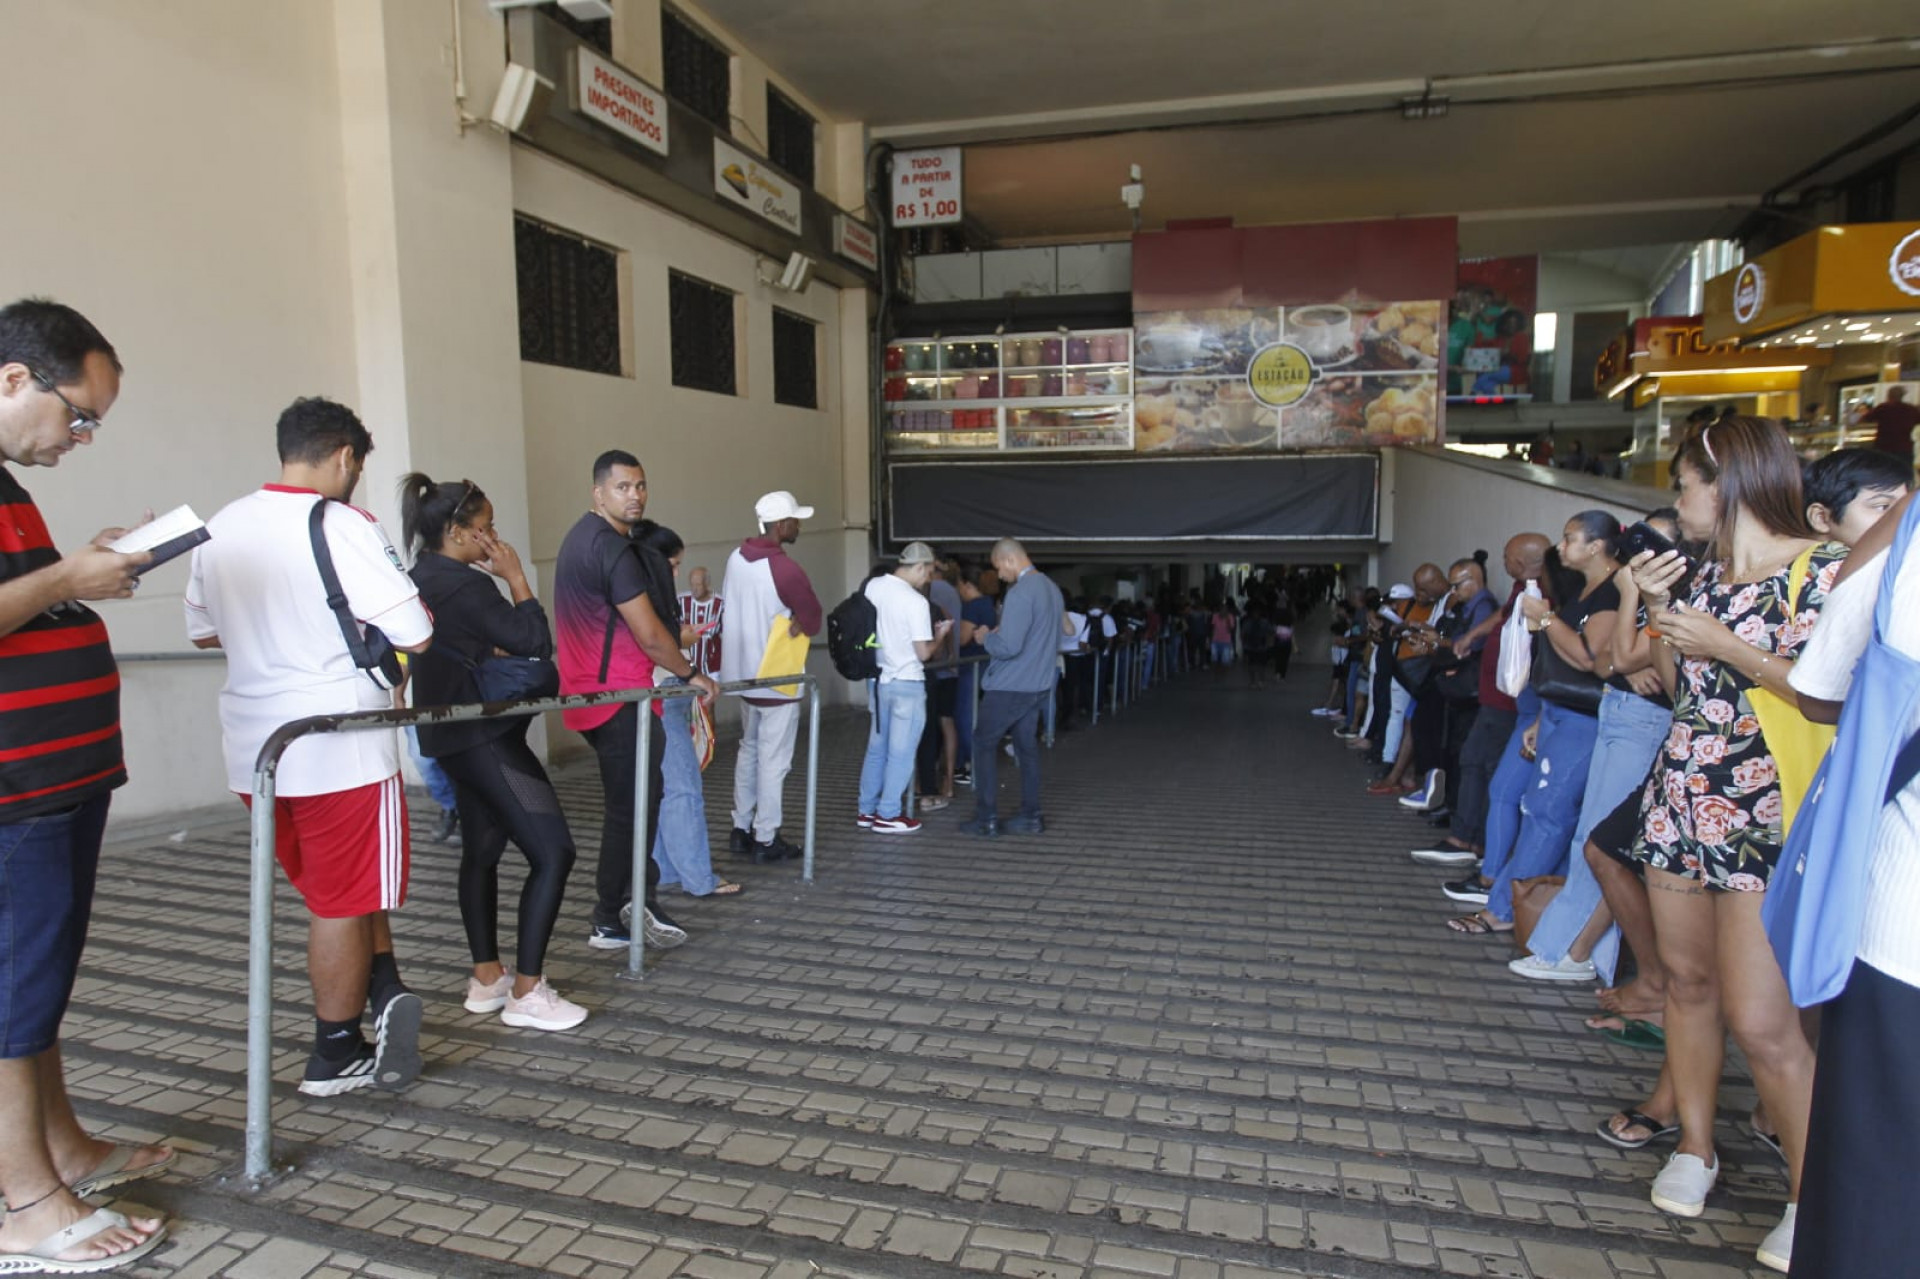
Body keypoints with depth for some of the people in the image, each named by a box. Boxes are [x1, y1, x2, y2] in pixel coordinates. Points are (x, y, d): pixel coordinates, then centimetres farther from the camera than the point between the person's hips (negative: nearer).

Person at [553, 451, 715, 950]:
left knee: (630, 802, 16)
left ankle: (640, 901, 22)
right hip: (617, 696, -10)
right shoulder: (614, 550, -18)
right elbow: (649, 635, -19)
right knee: (630, 809, -1)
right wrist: (691, 674, -4)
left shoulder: (583, 536, 15)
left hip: (591, 692, 10)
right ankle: (610, 923, 9)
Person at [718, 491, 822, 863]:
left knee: (749, 751, 19)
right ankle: (765, 840, 8)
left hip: (744, 672, 8)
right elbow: (814, 621, -13)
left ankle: (741, 830, 25)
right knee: (773, 761, 1)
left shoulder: (737, 558, 3)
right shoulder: (786, 569, -21)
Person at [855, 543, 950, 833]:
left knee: (876, 748, 16)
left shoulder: (872, 586, 0)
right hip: (907, 684, -7)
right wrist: (941, 633, 2)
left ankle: (867, 810, 23)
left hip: (880, 679, 7)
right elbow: (923, 653, -16)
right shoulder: (916, 602, -19)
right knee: (901, 753, 4)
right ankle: (888, 816, 10)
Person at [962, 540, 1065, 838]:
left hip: (1010, 686, -8)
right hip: (1037, 684, 8)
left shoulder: (1020, 593, -21)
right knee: (1027, 746, 14)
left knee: (984, 744, 4)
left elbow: (1008, 647, -25)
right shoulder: (1052, 588, 9)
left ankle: (986, 818, 6)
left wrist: (987, 637, -7)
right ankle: (1031, 816, 17)